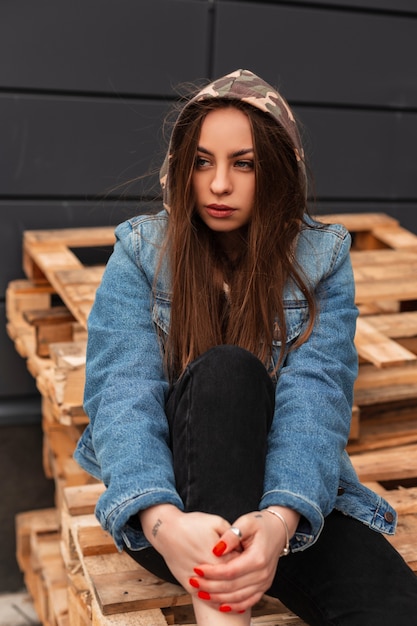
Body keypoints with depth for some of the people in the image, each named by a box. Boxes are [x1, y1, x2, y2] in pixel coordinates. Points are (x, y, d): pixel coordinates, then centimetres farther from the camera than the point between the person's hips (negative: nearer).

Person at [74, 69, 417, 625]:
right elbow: (123, 395, -17)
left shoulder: (323, 258, -2)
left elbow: (315, 400, -17)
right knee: (227, 368, -32)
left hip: (287, 500, 1)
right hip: (169, 496, 0)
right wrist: (163, 520, -37)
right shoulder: (141, 252, -3)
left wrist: (279, 519, -37)